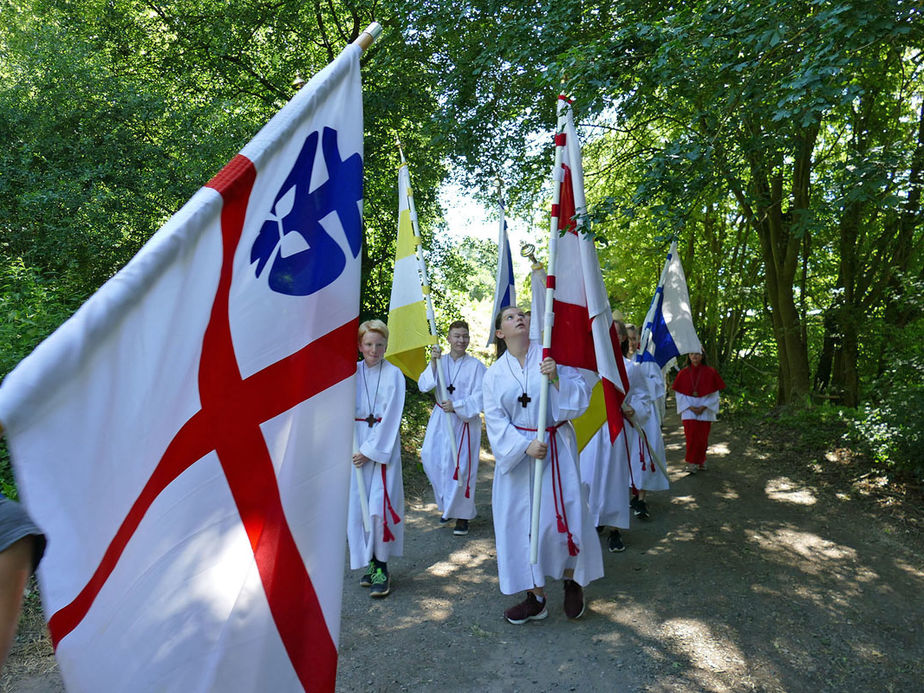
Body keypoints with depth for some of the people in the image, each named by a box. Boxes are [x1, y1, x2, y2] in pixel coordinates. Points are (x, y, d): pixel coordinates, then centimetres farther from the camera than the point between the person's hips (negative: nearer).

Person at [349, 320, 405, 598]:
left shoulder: (394, 375, -3)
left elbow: (391, 418, -6)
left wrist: (370, 450, -10)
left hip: (384, 445, -3)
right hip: (355, 443, 3)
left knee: (380, 505, -7)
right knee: (358, 504, 3)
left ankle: (382, 569, 4)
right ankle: (370, 563, 17)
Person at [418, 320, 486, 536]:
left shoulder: (476, 366, -4)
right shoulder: (439, 361, 6)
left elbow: (479, 398, -7)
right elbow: (423, 385, -5)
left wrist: (456, 405, -18)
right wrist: (433, 362, -17)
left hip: (465, 421, -3)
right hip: (440, 419, 4)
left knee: (461, 466, -3)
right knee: (431, 459, -2)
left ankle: (462, 515, 15)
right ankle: (446, 505, 23)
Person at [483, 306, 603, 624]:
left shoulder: (551, 356, 0)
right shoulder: (494, 374, 5)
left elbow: (583, 395, -3)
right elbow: (495, 420, -2)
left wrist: (556, 378, -20)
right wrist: (525, 445, -16)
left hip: (557, 449, -2)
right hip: (517, 454, 2)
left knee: (564, 515, -2)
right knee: (523, 522, 5)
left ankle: (572, 580, 27)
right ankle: (536, 597, 21)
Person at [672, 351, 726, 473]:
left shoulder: (710, 372, -2)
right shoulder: (683, 373, 1)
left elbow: (714, 393, 0)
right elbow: (680, 394, 2)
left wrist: (703, 406, -11)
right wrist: (690, 407, -10)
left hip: (705, 410, 0)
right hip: (689, 411, 0)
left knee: (703, 437, 5)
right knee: (691, 437, -6)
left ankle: (701, 461, 24)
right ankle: (692, 462, 5)